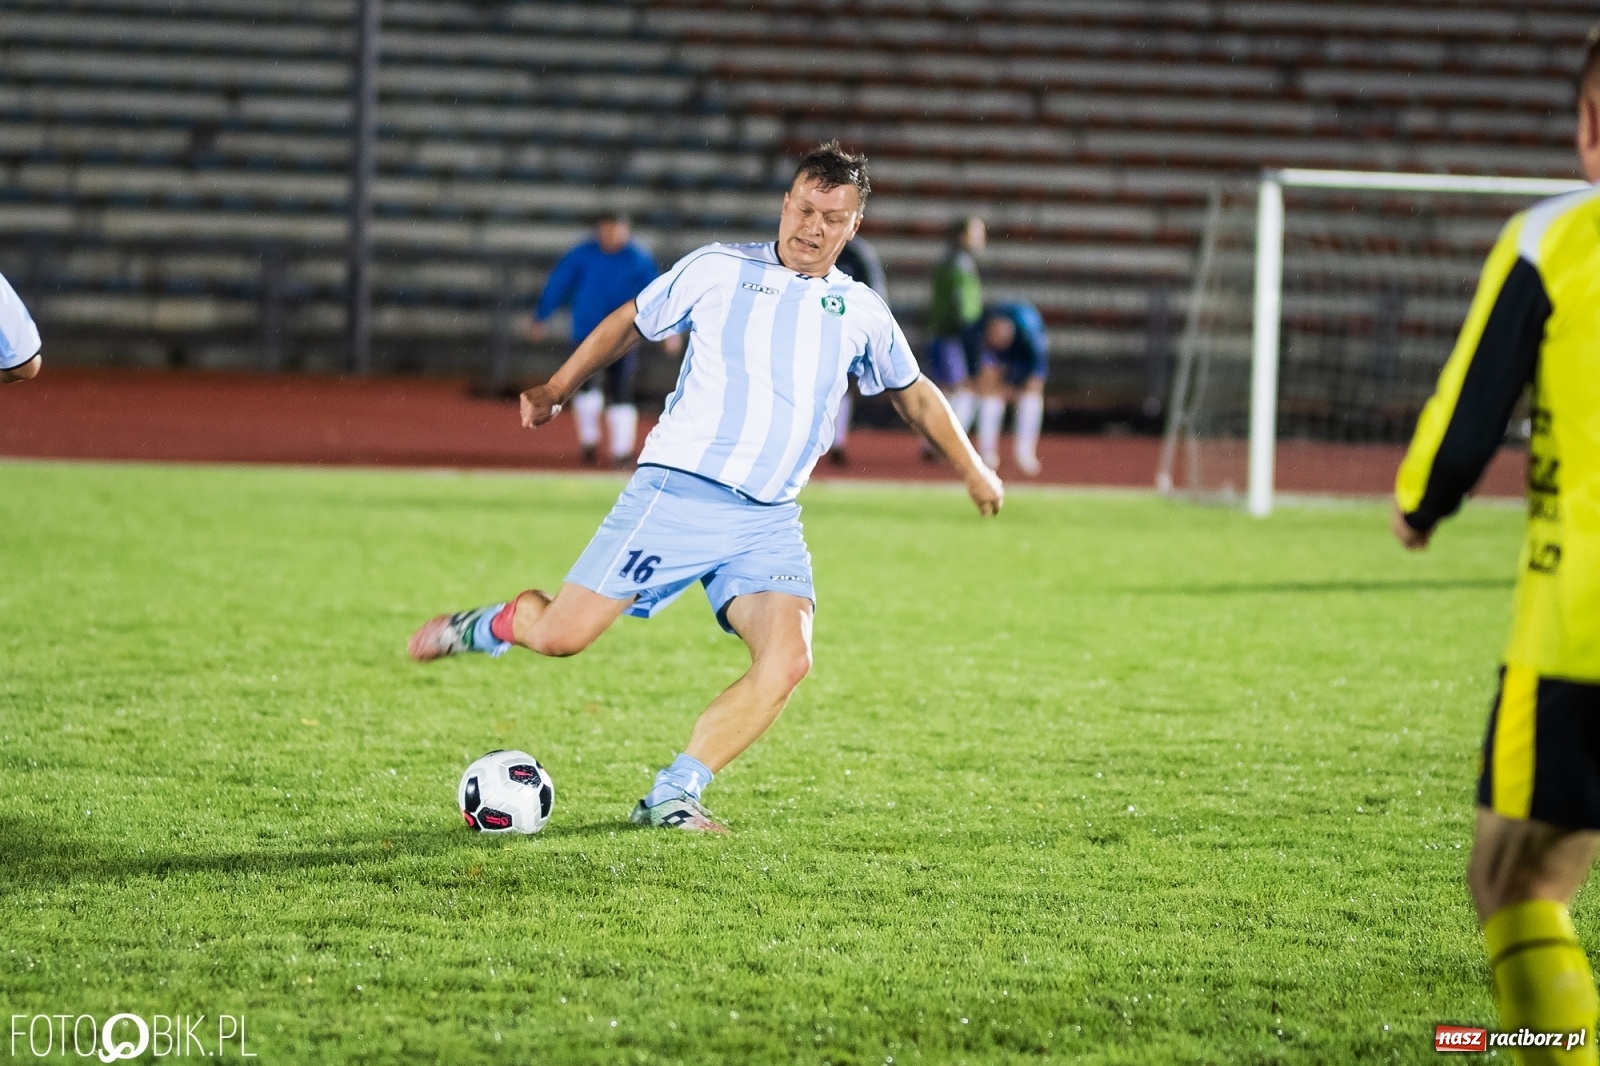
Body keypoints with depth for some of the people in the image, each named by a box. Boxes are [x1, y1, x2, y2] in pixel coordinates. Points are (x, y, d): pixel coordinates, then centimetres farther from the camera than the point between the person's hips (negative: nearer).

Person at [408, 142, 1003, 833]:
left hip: (769, 522, 3)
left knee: (788, 660, -20)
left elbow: (914, 393, 29)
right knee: (559, 635, -9)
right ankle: (484, 626, 26)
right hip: (676, 492, -3)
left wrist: (973, 470, 29)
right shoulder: (717, 269, 3)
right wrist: (557, 389, 16)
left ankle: (671, 798, -10)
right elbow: (631, 322, 17)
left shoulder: (860, 312, 12)